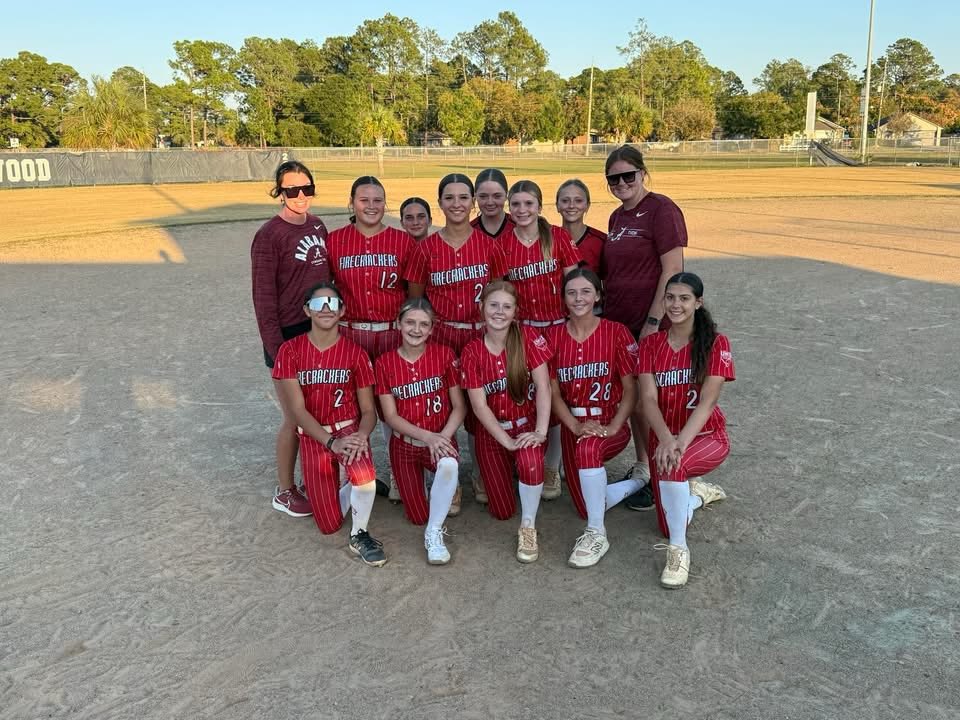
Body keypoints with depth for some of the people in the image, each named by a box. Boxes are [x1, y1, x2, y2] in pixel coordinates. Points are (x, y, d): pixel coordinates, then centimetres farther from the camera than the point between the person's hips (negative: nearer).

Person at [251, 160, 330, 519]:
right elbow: (263, 298, -14)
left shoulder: (317, 226, 6)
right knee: (295, 417, 3)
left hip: (322, 329, 6)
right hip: (289, 335, -6)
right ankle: (284, 492, 21)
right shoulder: (269, 235, -14)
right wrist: (276, 350, -16)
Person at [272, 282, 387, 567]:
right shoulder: (290, 350, -6)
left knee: (364, 477, -36)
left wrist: (361, 435, -26)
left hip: (349, 429, 0)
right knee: (330, 525, -1)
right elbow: (297, 409, -11)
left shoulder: (355, 353, -4)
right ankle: (350, 490, 33)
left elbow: (368, 410, -3)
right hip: (313, 436, 1)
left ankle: (360, 535, -7)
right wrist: (331, 442, -23)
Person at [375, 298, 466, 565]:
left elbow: (459, 406, -5)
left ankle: (434, 534, -17)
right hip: (405, 443, 2)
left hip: (441, 438, -1)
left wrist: (442, 437, -22)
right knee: (418, 517, 2)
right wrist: (427, 436, -21)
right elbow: (390, 416, -7)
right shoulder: (384, 362, -6)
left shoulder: (444, 354, -7)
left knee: (450, 466, -38)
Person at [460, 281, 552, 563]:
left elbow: (543, 387, -14)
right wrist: (507, 441, -20)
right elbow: (479, 405, -11)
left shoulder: (528, 338, -10)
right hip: (491, 431, 1)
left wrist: (540, 430, -25)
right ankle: (508, 471, 37)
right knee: (502, 511, 2)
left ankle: (528, 527, -12)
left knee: (531, 460, -37)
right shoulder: (472, 352, -8)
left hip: (526, 424, -1)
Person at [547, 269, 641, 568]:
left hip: (611, 425, -4)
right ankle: (639, 482, 30)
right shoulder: (554, 336, 1)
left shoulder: (616, 333, -7)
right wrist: (575, 426, -16)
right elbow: (553, 392, -1)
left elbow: (630, 389, -7)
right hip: (573, 426, 4)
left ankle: (597, 533, -24)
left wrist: (611, 428, -20)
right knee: (587, 508, 0)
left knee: (587, 448, -39)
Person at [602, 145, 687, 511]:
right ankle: (641, 467, 28)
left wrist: (653, 322, -19)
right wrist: (606, 310, 13)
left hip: (651, 324, -7)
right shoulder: (617, 217, 13)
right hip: (618, 322, 8)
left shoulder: (661, 209, -11)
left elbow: (673, 270, -16)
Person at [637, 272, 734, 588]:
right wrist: (666, 439, -31)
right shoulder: (650, 344, -2)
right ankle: (697, 491, 32)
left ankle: (679, 548, -19)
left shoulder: (716, 343, -10)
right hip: (664, 436, 4)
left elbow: (707, 401, -20)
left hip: (706, 436, -3)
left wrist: (680, 442, -35)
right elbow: (648, 398, -12)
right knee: (668, 525, -1)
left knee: (672, 464, -37)